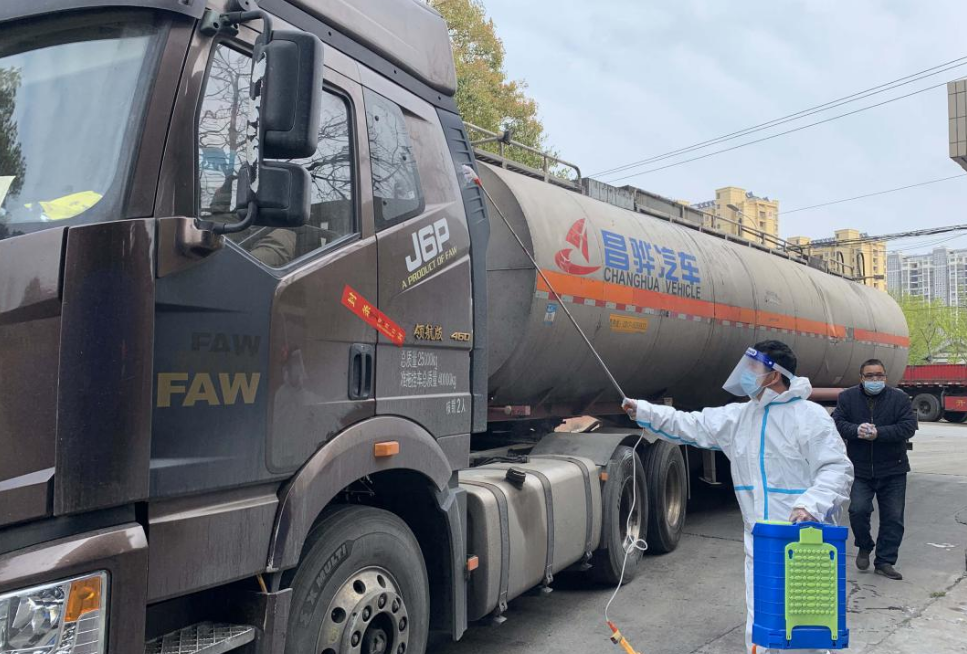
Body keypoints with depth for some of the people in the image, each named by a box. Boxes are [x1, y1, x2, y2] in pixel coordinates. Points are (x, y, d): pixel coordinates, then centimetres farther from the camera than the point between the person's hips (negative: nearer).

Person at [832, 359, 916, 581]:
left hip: (893, 471, 1)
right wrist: (856, 430, -26)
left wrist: (879, 433, -23)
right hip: (860, 470, 0)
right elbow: (836, 423, -7)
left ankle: (885, 561, 19)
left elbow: (909, 427, -11)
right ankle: (864, 547, 17)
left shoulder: (899, 398, -2)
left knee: (893, 517, 5)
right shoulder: (848, 398, 1)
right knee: (858, 510, -12)